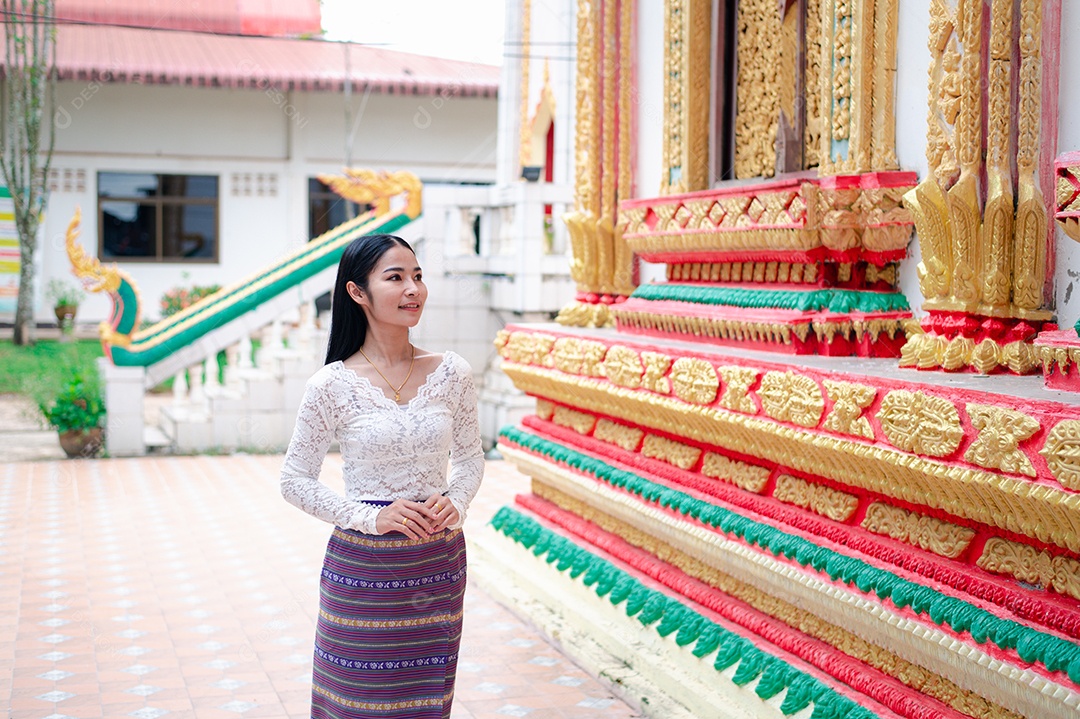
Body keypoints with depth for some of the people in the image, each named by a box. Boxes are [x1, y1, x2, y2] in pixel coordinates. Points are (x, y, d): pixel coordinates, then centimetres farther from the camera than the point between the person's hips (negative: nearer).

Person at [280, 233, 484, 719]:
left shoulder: (452, 374, -1)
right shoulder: (333, 385, -10)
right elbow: (295, 481, -3)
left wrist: (456, 504, -8)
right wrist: (370, 517, -14)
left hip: (438, 566, 3)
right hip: (363, 567, -2)